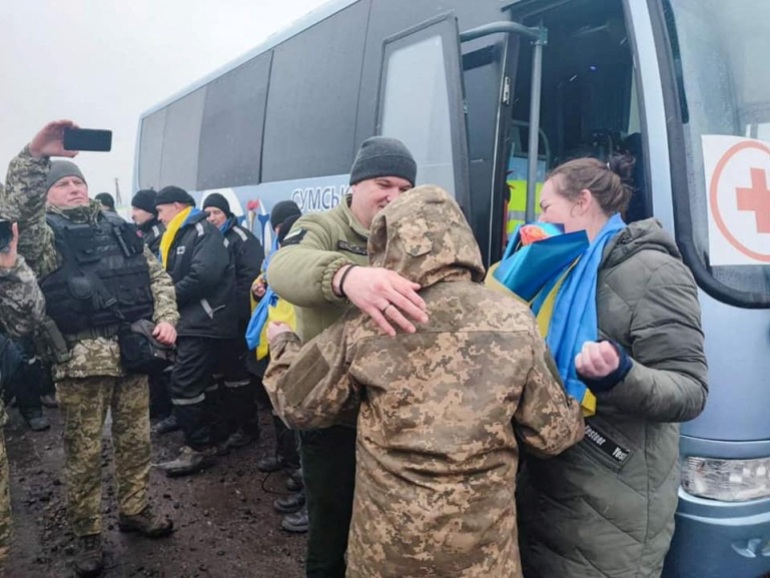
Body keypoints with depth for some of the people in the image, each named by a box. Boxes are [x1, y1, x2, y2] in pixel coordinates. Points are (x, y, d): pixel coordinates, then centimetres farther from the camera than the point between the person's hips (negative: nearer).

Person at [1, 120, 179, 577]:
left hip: (133, 349, 4)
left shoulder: (121, 229, 14)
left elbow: (157, 276, 15)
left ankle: (135, 510, 34)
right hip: (81, 356, -4)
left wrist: (166, 318, 0)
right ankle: (88, 534, 22)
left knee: (136, 439, 15)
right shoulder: (44, 234, 1)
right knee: (85, 450, 6)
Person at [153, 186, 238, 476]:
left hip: (204, 320, -10)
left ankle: (199, 448, 0)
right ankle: (213, 437, 28)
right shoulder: (179, 236, 19)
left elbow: (204, 275, -24)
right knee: (202, 381, 16)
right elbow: (174, 276, 18)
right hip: (193, 320, 10)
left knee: (183, 385, -10)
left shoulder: (204, 230, -11)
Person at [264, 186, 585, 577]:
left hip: (386, 536, 1)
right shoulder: (514, 320, -13)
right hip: (481, 537, 0)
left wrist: (282, 344, 19)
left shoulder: (363, 325, -13)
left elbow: (296, 403, 1)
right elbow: (555, 434, -6)